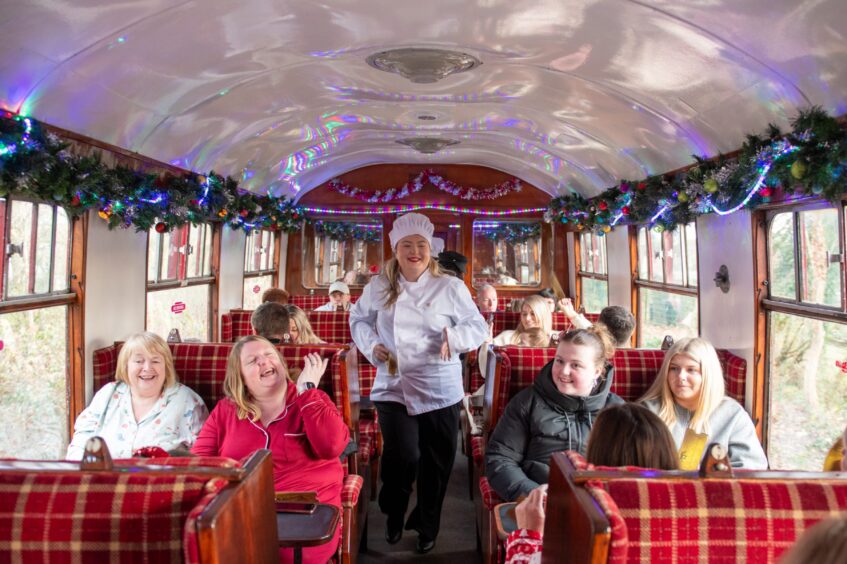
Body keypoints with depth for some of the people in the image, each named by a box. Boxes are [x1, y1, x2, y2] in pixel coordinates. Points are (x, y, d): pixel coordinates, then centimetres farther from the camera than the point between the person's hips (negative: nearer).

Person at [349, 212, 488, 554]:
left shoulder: (450, 287, -3)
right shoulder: (379, 287, 4)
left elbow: (479, 328, 0)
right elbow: (359, 319, 18)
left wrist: (454, 336, -21)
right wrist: (372, 345, -1)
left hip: (439, 390, 0)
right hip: (393, 387, 0)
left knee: (436, 463, 9)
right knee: (402, 456, -14)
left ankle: (427, 528, 34)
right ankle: (394, 514, 18)